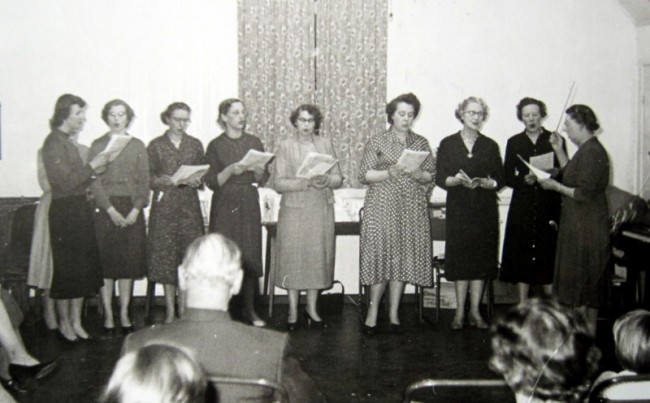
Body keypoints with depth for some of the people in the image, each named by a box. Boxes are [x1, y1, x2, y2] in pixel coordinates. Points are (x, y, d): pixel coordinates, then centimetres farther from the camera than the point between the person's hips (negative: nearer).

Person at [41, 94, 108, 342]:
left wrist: (94, 172, 2)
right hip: (64, 211, -9)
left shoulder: (67, 142, 15)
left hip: (79, 209, 9)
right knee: (66, 268, 0)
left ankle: (76, 321, 20)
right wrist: (91, 167, -13)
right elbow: (65, 181, -19)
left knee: (83, 267, 11)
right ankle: (64, 324, 13)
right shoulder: (53, 143, -12)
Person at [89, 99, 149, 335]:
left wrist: (136, 209, -8)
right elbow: (94, 181, -3)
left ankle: (124, 314, 12)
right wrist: (111, 210, -12)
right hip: (105, 209, -1)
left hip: (131, 209, 2)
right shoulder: (97, 146, 4)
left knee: (129, 262, 3)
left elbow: (144, 181, 4)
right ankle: (108, 316, 7)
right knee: (106, 263, -1)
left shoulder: (137, 146, 9)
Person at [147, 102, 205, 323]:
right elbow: (149, 179, 2)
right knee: (165, 255, 0)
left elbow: (203, 175, 11)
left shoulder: (195, 144, 11)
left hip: (190, 205, 1)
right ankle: (171, 310, 9)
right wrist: (163, 181, -17)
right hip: (164, 206, -1)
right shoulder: (156, 145, 5)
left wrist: (196, 180, -11)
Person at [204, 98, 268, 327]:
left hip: (249, 205, 3)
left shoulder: (254, 142, 10)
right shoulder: (216, 146, 1)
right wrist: (230, 170, -18)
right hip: (224, 207, -2)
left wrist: (258, 170, -11)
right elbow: (212, 182, -3)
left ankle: (250, 310, 10)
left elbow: (263, 180, 10)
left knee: (251, 256, 1)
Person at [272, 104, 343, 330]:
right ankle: (293, 311, 12)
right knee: (293, 258, -1)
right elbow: (278, 183, -6)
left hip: (322, 210, 3)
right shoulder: (286, 146, 2)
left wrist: (326, 180, -14)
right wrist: (306, 182, -19)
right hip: (294, 210, -2)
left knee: (319, 256, 4)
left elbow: (338, 178, 9)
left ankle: (312, 308, 18)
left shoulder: (326, 145, 10)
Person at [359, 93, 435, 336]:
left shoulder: (421, 143, 13)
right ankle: (372, 313, 5)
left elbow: (431, 176, 10)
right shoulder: (377, 142, 4)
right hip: (382, 207, -3)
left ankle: (394, 313, 11)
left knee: (403, 259, 2)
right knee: (381, 255, -7)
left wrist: (416, 174, -11)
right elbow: (364, 175, -1)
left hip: (412, 209, 3)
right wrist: (389, 173, -15)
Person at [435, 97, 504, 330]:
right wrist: (457, 180, -20)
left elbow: (500, 181, 4)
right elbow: (440, 179, -1)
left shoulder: (490, 146, 7)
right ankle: (460, 312, 9)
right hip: (458, 208, -1)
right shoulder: (448, 144, 3)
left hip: (485, 210, 2)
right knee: (460, 258, 0)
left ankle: (475, 311, 13)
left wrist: (482, 182, -15)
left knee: (481, 257, 2)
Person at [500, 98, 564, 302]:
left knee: (549, 256, -2)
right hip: (522, 208, 1)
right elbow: (508, 178, 6)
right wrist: (525, 179, -13)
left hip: (550, 207, -1)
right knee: (521, 257, 2)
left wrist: (555, 174, -16)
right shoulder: (514, 143, 9)